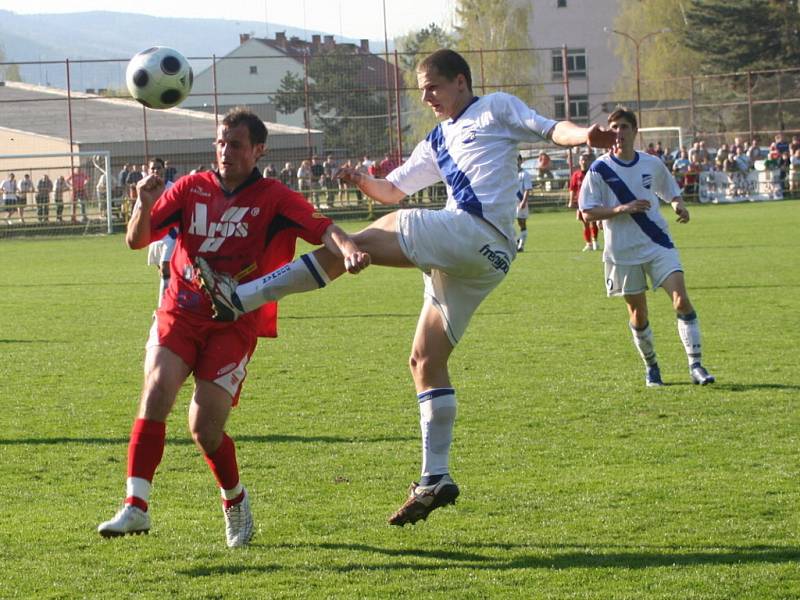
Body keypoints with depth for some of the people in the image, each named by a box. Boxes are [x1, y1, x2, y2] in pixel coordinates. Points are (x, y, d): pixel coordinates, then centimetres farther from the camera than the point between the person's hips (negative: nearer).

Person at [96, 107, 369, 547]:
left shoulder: (274, 198, 0)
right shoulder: (192, 188, 7)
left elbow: (322, 229, -16)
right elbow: (136, 240, 3)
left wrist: (347, 248, -38)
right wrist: (144, 206, -18)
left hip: (234, 324, -2)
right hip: (180, 312, 2)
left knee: (205, 428, -10)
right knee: (157, 389, -22)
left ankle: (235, 501, 20)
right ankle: (136, 506, -23)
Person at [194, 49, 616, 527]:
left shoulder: (496, 109, 9)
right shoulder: (437, 143, 30)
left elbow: (552, 130, -2)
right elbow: (393, 190, 29)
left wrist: (586, 136, -23)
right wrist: (364, 182, 7)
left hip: (478, 233, -10)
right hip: (485, 258, 10)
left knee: (353, 244, -14)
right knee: (426, 359, 8)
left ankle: (240, 298, -18)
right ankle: (436, 479, 6)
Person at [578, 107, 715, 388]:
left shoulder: (652, 164, 4)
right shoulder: (599, 169, -5)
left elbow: (671, 192, 19)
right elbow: (587, 212, -7)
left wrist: (679, 206, -5)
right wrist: (622, 209, -21)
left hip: (658, 245, 1)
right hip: (623, 252, -1)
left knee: (681, 299, -14)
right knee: (638, 313, 7)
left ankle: (695, 365, -11)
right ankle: (651, 367, 28)